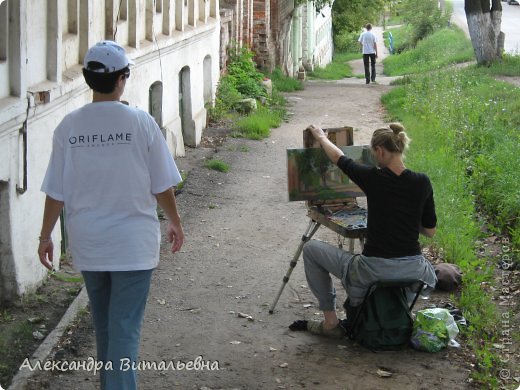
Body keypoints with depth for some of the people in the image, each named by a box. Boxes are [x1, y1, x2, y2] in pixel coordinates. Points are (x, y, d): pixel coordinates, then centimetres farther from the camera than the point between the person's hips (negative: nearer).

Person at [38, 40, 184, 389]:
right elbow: (162, 187, -5)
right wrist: (175, 223, 12)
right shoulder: (141, 122, -11)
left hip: (88, 245, 3)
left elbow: (56, 192, -1)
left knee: (105, 327, 21)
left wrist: (46, 236, 12)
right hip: (133, 244, -3)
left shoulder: (69, 126, -5)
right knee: (125, 330, 0)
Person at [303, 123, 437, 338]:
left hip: (373, 272, -4)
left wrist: (321, 137, 29)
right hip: (413, 273, 4)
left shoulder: (372, 178, -10)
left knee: (311, 249, 18)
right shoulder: (422, 183, -3)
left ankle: (330, 321, 19)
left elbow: (338, 157, 10)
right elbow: (430, 231, 7)